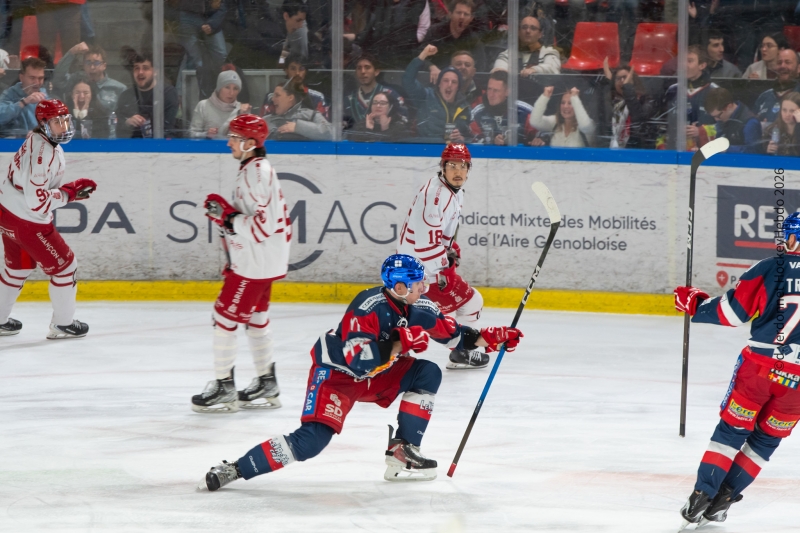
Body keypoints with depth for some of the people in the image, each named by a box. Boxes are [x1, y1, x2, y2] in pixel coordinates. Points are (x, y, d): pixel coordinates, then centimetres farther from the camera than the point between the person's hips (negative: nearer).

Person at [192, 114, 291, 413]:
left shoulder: (257, 173, -20)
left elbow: (264, 223, -26)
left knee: (225, 317, -7)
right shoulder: (255, 169, 13)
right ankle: (267, 387, 27)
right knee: (255, 318, 18)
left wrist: (228, 217, -23)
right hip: (255, 260, 11)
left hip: (257, 262, -11)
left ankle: (224, 389, -4)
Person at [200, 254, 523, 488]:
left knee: (427, 374, -8)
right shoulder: (370, 308, -31)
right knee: (312, 440, -24)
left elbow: (450, 332, 9)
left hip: (376, 373, 8)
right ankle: (235, 470, -20)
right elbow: (356, 359, -39)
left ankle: (403, 451, -5)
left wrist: (486, 338, -2)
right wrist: (399, 343, -42)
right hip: (336, 371, -8)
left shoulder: (420, 308, -8)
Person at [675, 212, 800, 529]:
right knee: (766, 440, 16)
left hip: (759, 365, -2)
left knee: (732, 429, 11)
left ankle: (702, 495, 4)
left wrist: (694, 304, 13)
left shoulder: (769, 270, -5)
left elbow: (731, 312, -2)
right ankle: (723, 499, 15)